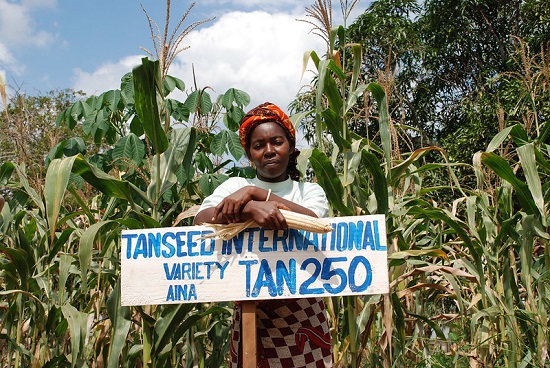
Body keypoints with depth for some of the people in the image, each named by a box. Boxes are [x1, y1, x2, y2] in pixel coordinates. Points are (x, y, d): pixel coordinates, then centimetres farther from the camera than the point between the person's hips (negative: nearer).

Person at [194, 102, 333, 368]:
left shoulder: (310, 190, 6)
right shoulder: (236, 186, 5)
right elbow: (201, 219, -13)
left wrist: (255, 193, -19)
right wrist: (251, 207, -29)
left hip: (302, 311, 0)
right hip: (251, 309, 0)